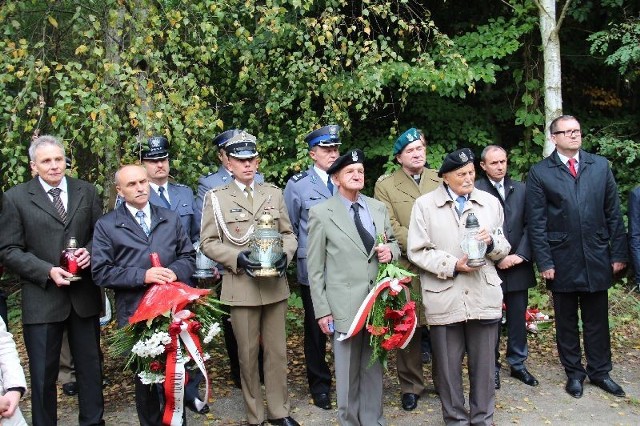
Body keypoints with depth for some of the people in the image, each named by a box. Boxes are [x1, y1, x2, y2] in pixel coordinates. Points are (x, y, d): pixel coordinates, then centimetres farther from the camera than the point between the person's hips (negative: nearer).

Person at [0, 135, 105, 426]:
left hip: (85, 295, 3)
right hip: (42, 298, -3)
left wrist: (89, 252, -12)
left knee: (90, 366, 14)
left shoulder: (86, 191, 6)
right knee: (43, 373, 7)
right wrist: (47, 271, -16)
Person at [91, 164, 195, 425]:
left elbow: (188, 256, 12)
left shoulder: (171, 219, 12)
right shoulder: (106, 225, 1)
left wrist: (175, 271, -10)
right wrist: (142, 276, -17)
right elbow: (101, 272, -6)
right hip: (134, 313, -2)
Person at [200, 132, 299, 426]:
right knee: (248, 355, 7)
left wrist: (285, 254, -9)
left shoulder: (274, 194, 11)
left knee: (277, 351, 10)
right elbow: (208, 242, -3)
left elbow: (288, 233, 12)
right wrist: (237, 257, -18)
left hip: (275, 285, 3)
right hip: (241, 287, -3)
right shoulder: (216, 197, 0)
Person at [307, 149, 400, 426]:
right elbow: (315, 268, -3)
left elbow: (393, 244, 20)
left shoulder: (378, 208, 9)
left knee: (374, 367, 14)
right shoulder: (321, 213, -3)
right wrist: (322, 309, -7)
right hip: (345, 305, -4)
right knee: (348, 371, 7)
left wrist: (390, 251, -6)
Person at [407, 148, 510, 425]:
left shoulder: (491, 202, 10)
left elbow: (504, 248, 13)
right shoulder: (424, 204, 0)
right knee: (448, 367, 8)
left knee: (484, 366, 10)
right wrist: (452, 265, -15)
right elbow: (417, 251, -5)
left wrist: (491, 242, -10)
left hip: (484, 297, 2)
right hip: (444, 299, -2)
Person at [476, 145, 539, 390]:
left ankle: (518, 364, 25)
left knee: (518, 317, 11)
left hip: (518, 266, 4)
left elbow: (529, 225, 5)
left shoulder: (521, 189, 8)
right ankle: (491, 366, 19)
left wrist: (520, 255, -7)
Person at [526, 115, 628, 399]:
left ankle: (599, 372, 26)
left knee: (597, 319, 11)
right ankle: (574, 373, 24)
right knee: (566, 319, 10)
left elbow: (613, 214, 6)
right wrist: (544, 262, -9)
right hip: (562, 260, -2)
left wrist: (618, 254, 2)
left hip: (597, 258, 2)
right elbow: (536, 223, -4)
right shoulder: (540, 173, -3)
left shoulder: (600, 166, 5)